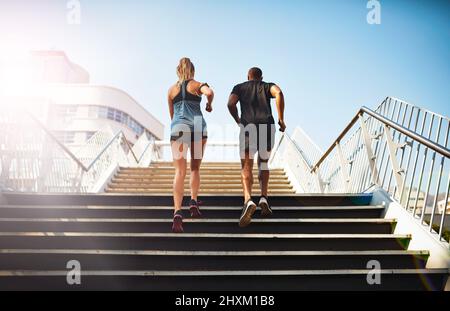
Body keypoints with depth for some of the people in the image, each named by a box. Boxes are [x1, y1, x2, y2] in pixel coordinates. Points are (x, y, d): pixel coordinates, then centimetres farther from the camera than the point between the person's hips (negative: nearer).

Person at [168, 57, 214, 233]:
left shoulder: (172, 90, 19)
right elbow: (209, 92, -13)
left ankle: (177, 212, -22)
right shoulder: (197, 85, 9)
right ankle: (193, 202, 6)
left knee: (180, 172, -7)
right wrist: (209, 105, 7)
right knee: (195, 168, 18)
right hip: (197, 127, -1)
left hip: (177, 128, 1)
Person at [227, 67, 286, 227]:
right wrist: (281, 119, -2)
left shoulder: (239, 87, 23)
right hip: (267, 126, 2)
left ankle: (248, 201, -30)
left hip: (248, 127, -1)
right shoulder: (268, 86, 23)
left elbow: (231, 104, 3)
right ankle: (264, 198, 5)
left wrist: (238, 121, 19)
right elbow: (278, 92, -2)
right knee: (263, 164, 21)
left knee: (247, 168, -5)